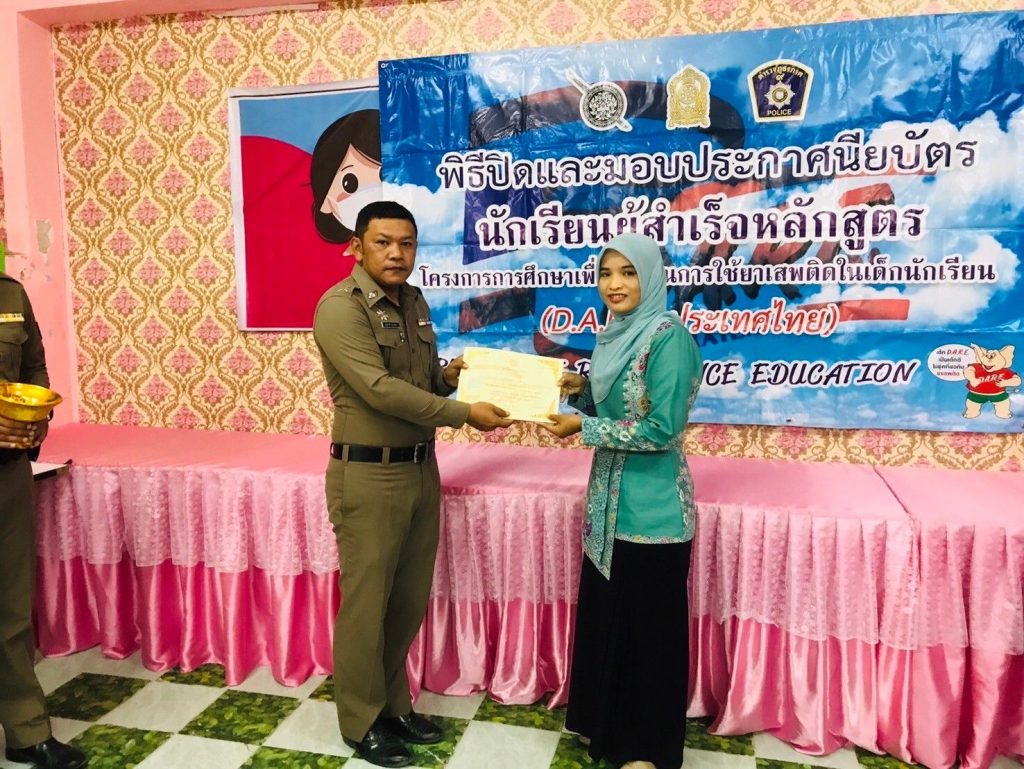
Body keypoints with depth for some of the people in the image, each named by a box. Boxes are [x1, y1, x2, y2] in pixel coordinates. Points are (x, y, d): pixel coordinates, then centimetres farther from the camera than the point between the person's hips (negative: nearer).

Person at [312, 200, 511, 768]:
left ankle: (393, 702, 35)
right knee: (366, 600, 6)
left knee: (410, 597, 16)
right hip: (368, 475, -7)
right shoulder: (340, 307, -14)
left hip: (420, 467, 7)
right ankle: (362, 720, 26)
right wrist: (465, 414, -21)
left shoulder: (415, 303, 10)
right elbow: (379, 389, -23)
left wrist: (451, 374, -5)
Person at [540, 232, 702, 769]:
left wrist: (583, 427, -17)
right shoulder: (616, 334, 8)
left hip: (652, 508, -8)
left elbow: (661, 429, -22)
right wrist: (581, 391, 0)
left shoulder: (668, 337, -17)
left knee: (650, 626, 8)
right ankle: (607, 723, 39)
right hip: (610, 500, 8)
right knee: (603, 615, 19)